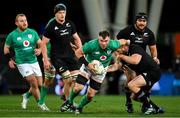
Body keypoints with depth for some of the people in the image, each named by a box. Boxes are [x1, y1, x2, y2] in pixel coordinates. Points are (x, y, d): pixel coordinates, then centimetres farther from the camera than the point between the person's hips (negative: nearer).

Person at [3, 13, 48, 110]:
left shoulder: (32, 32, 4)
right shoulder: (12, 35, -4)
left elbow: (40, 43, 12)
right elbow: (6, 48, 8)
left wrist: (39, 50, -9)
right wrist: (9, 59, -3)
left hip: (34, 61, 4)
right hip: (22, 63, -4)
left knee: (40, 84, 4)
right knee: (34, 83, -15)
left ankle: (26, 95, 32)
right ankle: (40, 104, 1)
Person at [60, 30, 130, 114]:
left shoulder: (113, 45, -25)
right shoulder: (92, 45, -30)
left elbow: (122, 42, -4)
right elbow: (78, 53, -19)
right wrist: (87, 64, -25)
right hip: (88, 67, -2)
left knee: (90, 95, -2)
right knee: (77, 88, -15)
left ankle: (79, 107, 28)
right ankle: (69, 102, 17)